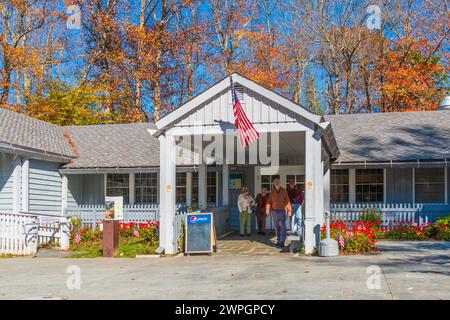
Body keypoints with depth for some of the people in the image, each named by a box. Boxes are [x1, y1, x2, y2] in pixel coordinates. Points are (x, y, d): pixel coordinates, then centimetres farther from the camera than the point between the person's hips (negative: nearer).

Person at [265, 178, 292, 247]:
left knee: (282, 226, -10)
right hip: (274, 211, 3)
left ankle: (282, 241, -12)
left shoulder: (284, 191, 0)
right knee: (277, 227, 9)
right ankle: (278, 240, 20)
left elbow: (287, 201, -1)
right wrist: (267, 208, -9)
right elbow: (269, 201, 6)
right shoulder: (272, 192, 6)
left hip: (282, 211, -3)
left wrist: (289, 210, -6)